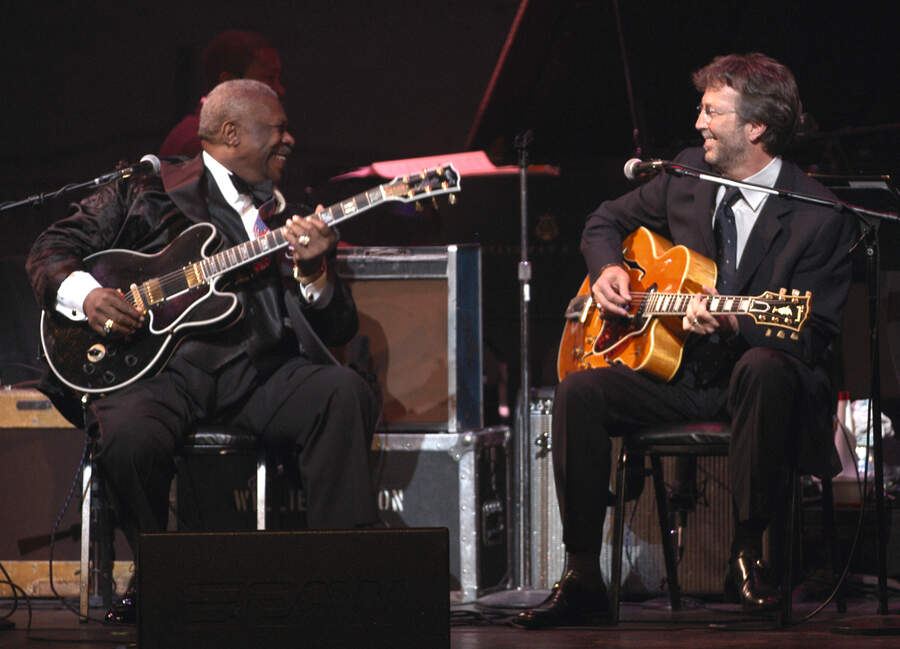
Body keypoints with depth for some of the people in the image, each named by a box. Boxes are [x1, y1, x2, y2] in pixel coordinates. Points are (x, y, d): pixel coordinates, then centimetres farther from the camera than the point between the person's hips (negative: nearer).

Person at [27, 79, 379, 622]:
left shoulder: (292, 221, 23)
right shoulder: (147, 189, 15)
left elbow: (339, 330, 16)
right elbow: (53, 249, 16)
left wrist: (313, 272, -5)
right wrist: (84, 294, -6)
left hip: (260, 371, 3)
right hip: (161, 367, -3)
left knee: (345, 392, -26)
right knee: (129, 439, -34)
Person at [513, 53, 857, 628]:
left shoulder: (820, 217, -12)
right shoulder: (689, 173, 6)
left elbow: (813, 338, -15)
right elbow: (608, 220, 23)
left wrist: (733, 326, -32)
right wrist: (608, 269, 0)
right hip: (679, 374, 5)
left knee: (765, 368, -41)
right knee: (579, 393, -21)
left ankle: (749, 551, -25)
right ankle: (582, 579, -17)